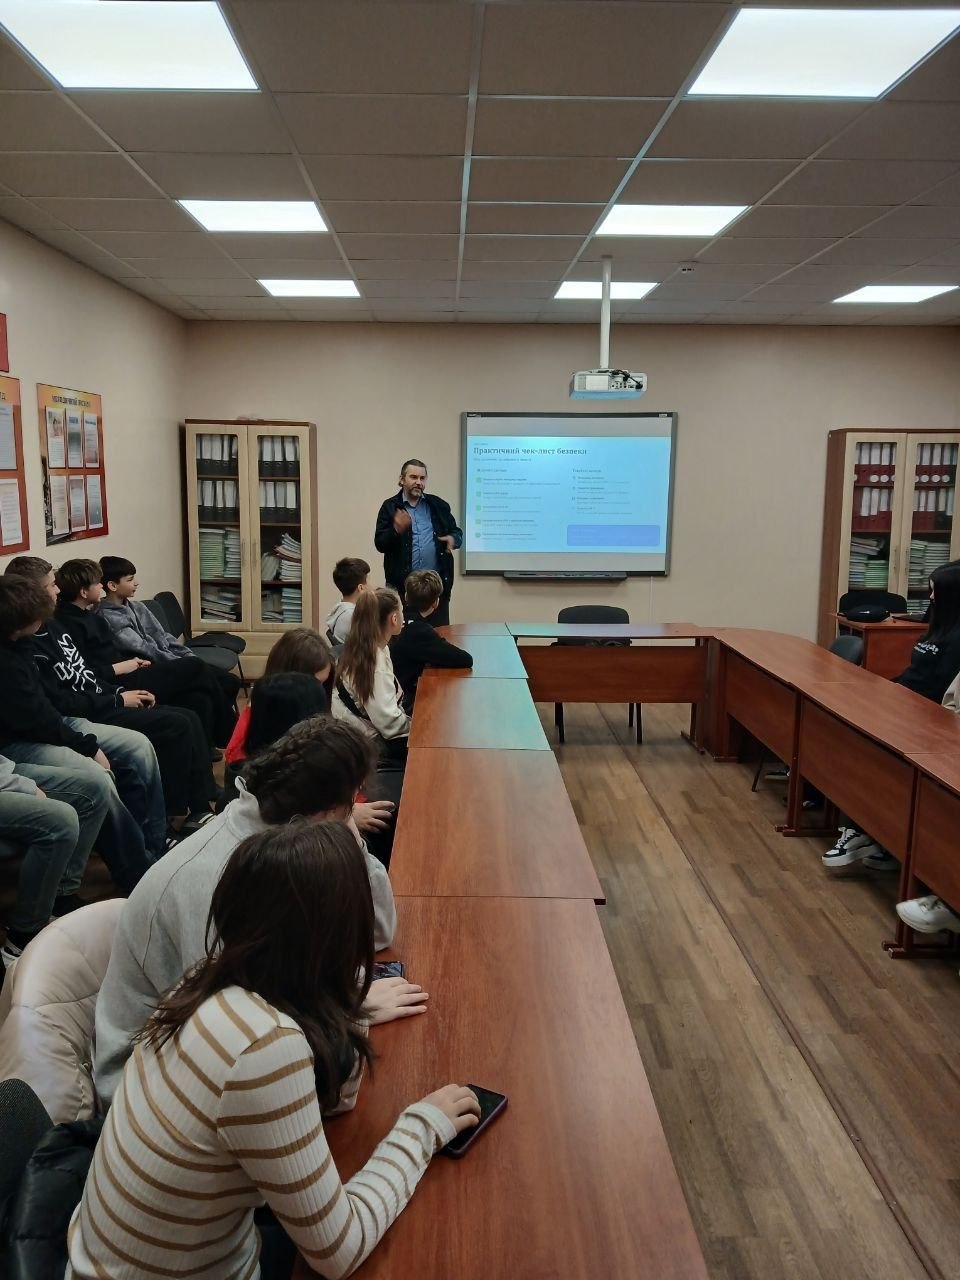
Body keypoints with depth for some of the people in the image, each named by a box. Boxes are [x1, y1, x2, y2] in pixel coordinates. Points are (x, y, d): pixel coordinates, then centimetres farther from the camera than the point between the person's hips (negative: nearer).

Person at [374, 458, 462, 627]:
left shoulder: (438, 505, 10)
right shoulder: (390, 507, 3)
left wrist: (453, 539, -7)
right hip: (402, 583, -2)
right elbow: (380, 543, -3)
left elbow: (456, 531, 17)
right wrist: (396, 530, -23)